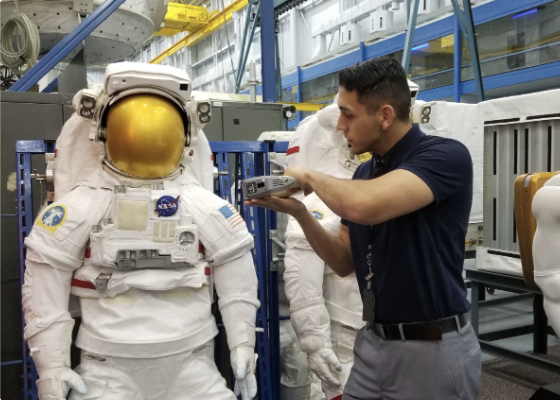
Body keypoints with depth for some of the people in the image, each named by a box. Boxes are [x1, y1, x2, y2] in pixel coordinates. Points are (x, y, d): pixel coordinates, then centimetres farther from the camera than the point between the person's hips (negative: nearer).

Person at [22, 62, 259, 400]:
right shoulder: (80, 207, -5)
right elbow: (44, 286, -2)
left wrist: (243, 346, 4)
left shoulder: (205, 208, -2)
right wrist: (52, 365, -2)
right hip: (108, 368, -1)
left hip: (192, 361, 1)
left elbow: (237, 280, 3)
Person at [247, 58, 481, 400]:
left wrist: (310, 177, -15)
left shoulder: (445, 156, -17)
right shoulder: (365, 172, 6)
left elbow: (362, 205, -35)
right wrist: (299, 211, -7)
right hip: (373, 342, 7)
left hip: (433, 348, -7)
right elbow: (345, 263, 7)